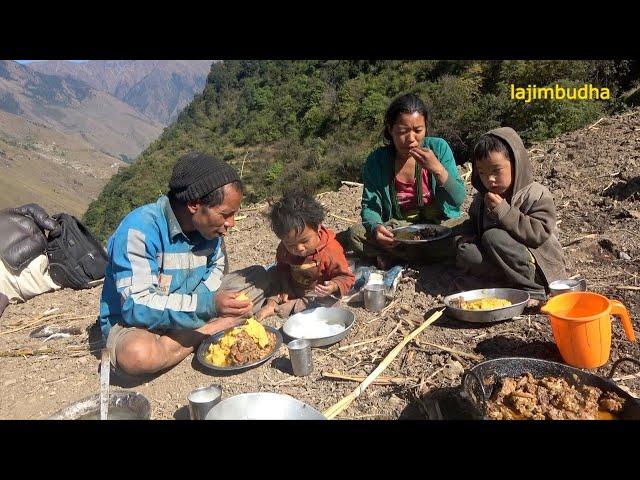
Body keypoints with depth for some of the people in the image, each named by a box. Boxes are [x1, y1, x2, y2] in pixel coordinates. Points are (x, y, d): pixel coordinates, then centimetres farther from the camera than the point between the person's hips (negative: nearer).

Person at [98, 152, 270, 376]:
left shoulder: (207, 224, -8)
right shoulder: (139, 230, -28)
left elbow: (216, 267, 9)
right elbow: (135, 306, -31)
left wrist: (207, 299, -14)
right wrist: (208, 305, -38)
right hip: (134, 321, -5)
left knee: (258, 277, -1)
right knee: (137, 354, -41)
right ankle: (206, 332, -14)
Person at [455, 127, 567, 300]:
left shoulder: (537, 194, -9)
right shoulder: (481, 199, 10)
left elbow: (540, 234, -20)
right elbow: (472, 225, 19)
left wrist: (503, 211, -25)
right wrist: (467, 238, -6)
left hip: (540, 268, -5)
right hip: (505, 266, 5)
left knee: (493, 237, -29)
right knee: (465, 254, -19)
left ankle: (532, 289, -21)